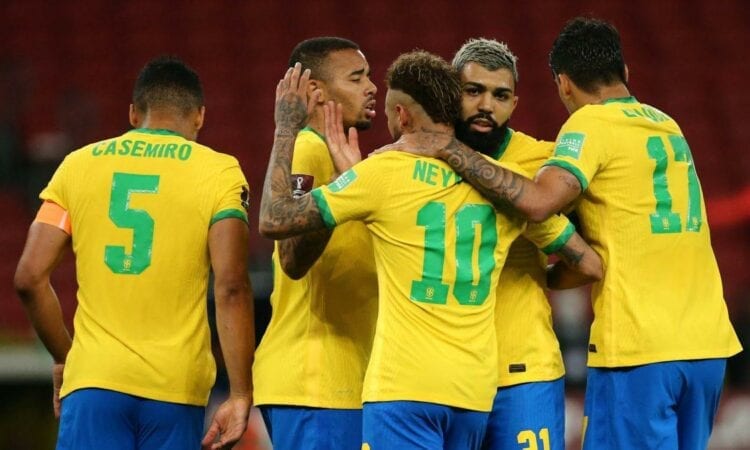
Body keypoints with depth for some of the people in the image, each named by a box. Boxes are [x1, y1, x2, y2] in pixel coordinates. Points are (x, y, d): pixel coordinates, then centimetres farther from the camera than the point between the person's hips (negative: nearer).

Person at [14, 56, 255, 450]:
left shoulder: (78, 165, 10)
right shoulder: (218, 172, 2)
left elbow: (30, 278, 5)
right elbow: (231, 287, -8)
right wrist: (240, 394, -7)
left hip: (93, 382, 1)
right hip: (174, 387, -1)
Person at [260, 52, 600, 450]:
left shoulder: (385, 172, -5)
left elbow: (274, 220, -2)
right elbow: (589, 262, 15)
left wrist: (286, 129, 9)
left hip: (405, 386, -5)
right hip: (475, 392, 5)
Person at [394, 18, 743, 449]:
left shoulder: (592, 123, -6)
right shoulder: (665, 126, 16)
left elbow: (539, 201, -21)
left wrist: (451, 150, -15)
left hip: (641, 348, -7)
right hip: (707, 343, 7)